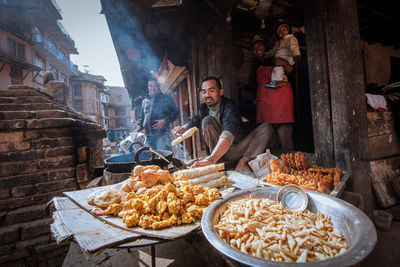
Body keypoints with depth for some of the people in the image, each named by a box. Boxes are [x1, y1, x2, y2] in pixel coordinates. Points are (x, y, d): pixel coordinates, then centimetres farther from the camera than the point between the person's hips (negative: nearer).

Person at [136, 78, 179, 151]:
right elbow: (142, 117, 27)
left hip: (162, 135, -5)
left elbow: (175, 113, 1)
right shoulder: (145, 101, 20)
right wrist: (139, 126, 8)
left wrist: (165, 121, -14)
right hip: (148, 136, 5)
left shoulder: (166, 98, 6)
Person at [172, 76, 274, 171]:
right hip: (217, 151, 3)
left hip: (237, 150, -2)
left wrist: (211, 159, -54)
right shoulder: (203, 108, -2)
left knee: (266, 128, -20)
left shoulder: (229, 107, -22)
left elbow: (228, 135, -39)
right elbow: (193, 122, 16)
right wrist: (183, 128, -10)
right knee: (207, 121, -21)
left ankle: (242, 162, -25)